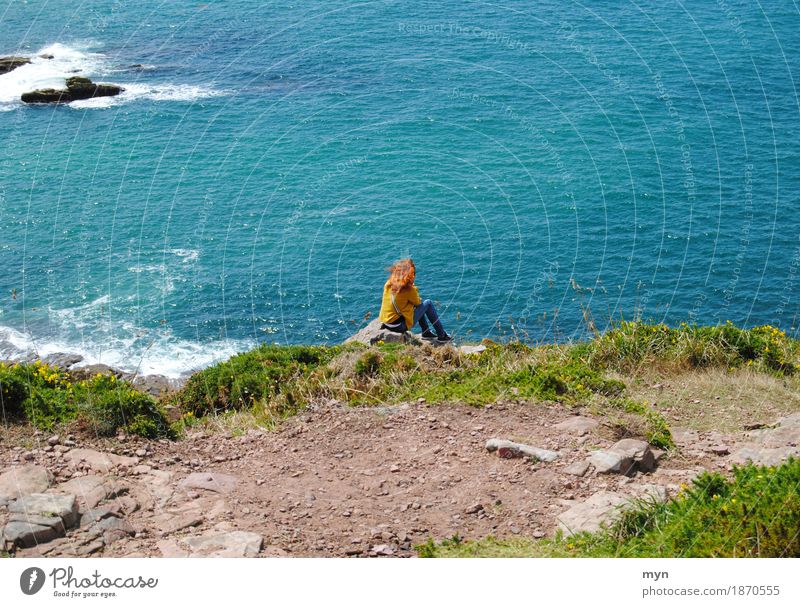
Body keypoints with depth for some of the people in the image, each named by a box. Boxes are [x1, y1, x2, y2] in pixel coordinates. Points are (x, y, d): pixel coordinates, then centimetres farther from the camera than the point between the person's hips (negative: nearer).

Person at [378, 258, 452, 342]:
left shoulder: (388, 284, 1)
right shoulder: (408, 289, -19)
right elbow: (418, 302, 0)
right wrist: (414, 288, 7)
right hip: (399, 326, -7)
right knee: (428, 303, 6)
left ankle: (426, 333, 34)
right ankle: (442, 336, 13)